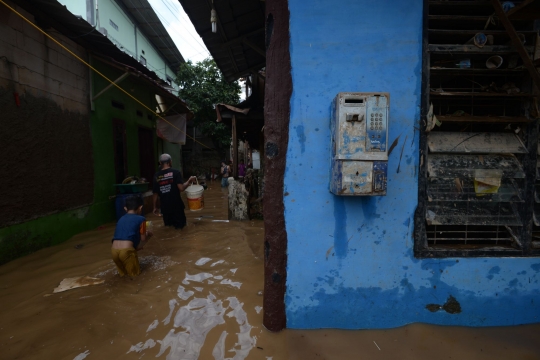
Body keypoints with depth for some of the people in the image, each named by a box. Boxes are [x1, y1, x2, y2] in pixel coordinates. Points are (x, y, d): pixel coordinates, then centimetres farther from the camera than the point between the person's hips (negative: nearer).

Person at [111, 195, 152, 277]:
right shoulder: (141, 219, 5)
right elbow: (143, 239, 11)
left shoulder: (121, 219, 22)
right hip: (126, 250, -6)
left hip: (114, 251, 6)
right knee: (135, 273, 19)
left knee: (123, 273, 30)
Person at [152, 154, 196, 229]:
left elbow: (155, 194, 7)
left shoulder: (156, 176, 4)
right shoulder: (175, 172, -6)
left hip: (164, 207, 3)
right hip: (176, 205, -3)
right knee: (180, 226, 9)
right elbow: (181, 188, -16)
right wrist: (189, 182, 0)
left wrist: (155, 207, 17)